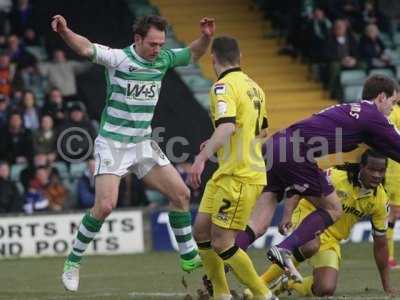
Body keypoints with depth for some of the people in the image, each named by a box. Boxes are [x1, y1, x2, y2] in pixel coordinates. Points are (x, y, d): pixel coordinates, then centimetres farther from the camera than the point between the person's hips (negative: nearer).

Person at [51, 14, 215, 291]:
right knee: (105, 206, -17)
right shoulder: (119, 58, -16)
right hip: (113, 143, -6)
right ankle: (73, 262, -1)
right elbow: (86, 48, -33)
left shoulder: (163, 59, 2)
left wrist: (206, 37, -3)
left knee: (181, 194, 3)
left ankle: (189, 257, 17)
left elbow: (193, 54, 18)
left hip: (143, 143, 6)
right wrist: (65, 31, -52)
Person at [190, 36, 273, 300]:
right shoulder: (253, 86, 14)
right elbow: (261, 131, 25)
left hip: (239, 177, -9)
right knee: (201, 231, 11)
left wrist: (202, 157, -35)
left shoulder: (224, 86, -14)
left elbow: (227, 127, -30)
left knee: (221, 243, -7)